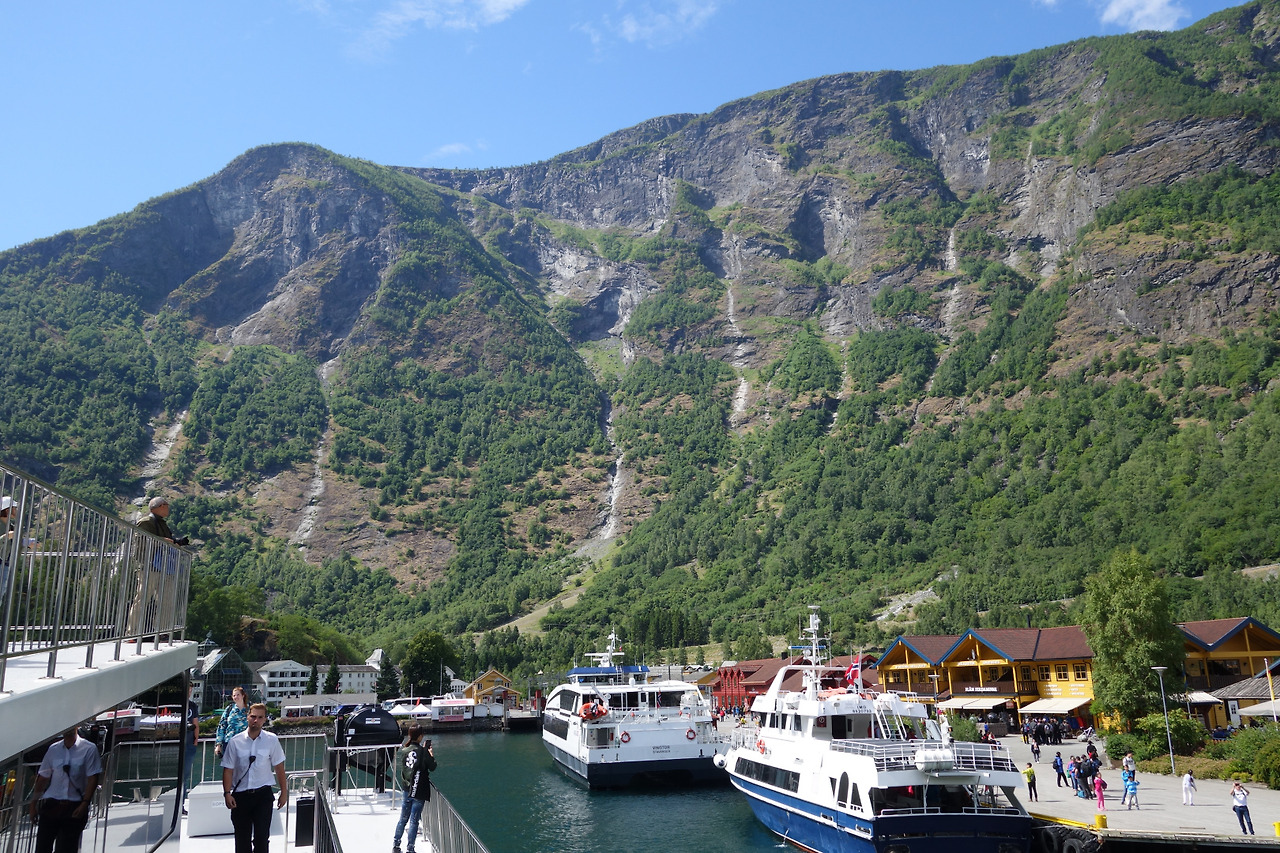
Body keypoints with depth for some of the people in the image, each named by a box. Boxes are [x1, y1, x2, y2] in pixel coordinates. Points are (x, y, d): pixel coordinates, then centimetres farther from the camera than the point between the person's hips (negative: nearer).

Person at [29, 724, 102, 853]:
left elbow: (93, 778, -7)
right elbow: (43, 778, 13)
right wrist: (34, 804, 11)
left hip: (74, 808, -3)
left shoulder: (89, 749, -4)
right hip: (50, 805, 3)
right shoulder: (53, 749, 8)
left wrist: (84, 803, -15)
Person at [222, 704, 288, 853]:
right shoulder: (235, 742, -2)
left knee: (262, 836, -6)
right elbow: (228, 769, 0)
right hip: (240, 795, 1)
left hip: (262, 794, -1)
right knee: (242, 838, 10)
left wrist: (284, 793, 3)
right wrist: (227, 793, -8)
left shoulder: (272, 740, -2)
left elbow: (279, 768, 3)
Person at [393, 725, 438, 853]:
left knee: (403, 819, 18)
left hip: (407, 790, 5)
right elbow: (432, 767, -7)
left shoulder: (404, 751, -2)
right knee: (414, 821, 3)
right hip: (419, 792, -5)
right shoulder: (423, 751, -16)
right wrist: (432, 755, 10)